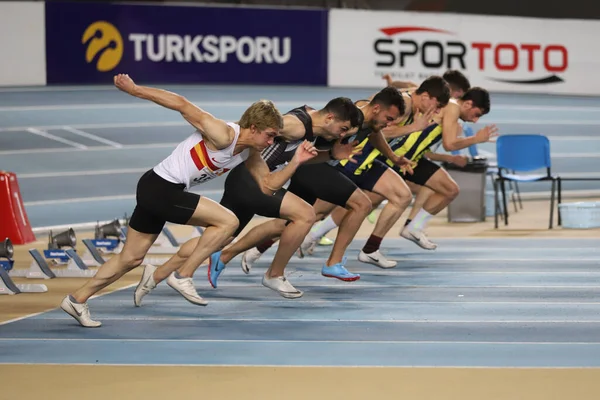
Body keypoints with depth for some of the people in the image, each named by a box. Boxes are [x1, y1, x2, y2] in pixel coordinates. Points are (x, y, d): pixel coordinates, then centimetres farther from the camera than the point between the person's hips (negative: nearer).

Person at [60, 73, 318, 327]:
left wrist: (296, 162, -2)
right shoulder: (222, 135, -20)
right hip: (160, 189, -10)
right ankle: (183, 277, -4)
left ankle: (77, 300, 24)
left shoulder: (249, 154, 7)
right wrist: (135, 90, -18)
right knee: (228, 221, -12)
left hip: (156, 192, 10)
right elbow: (182, 105, -19)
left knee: (130, 259, 16)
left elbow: (268, 184, 12)